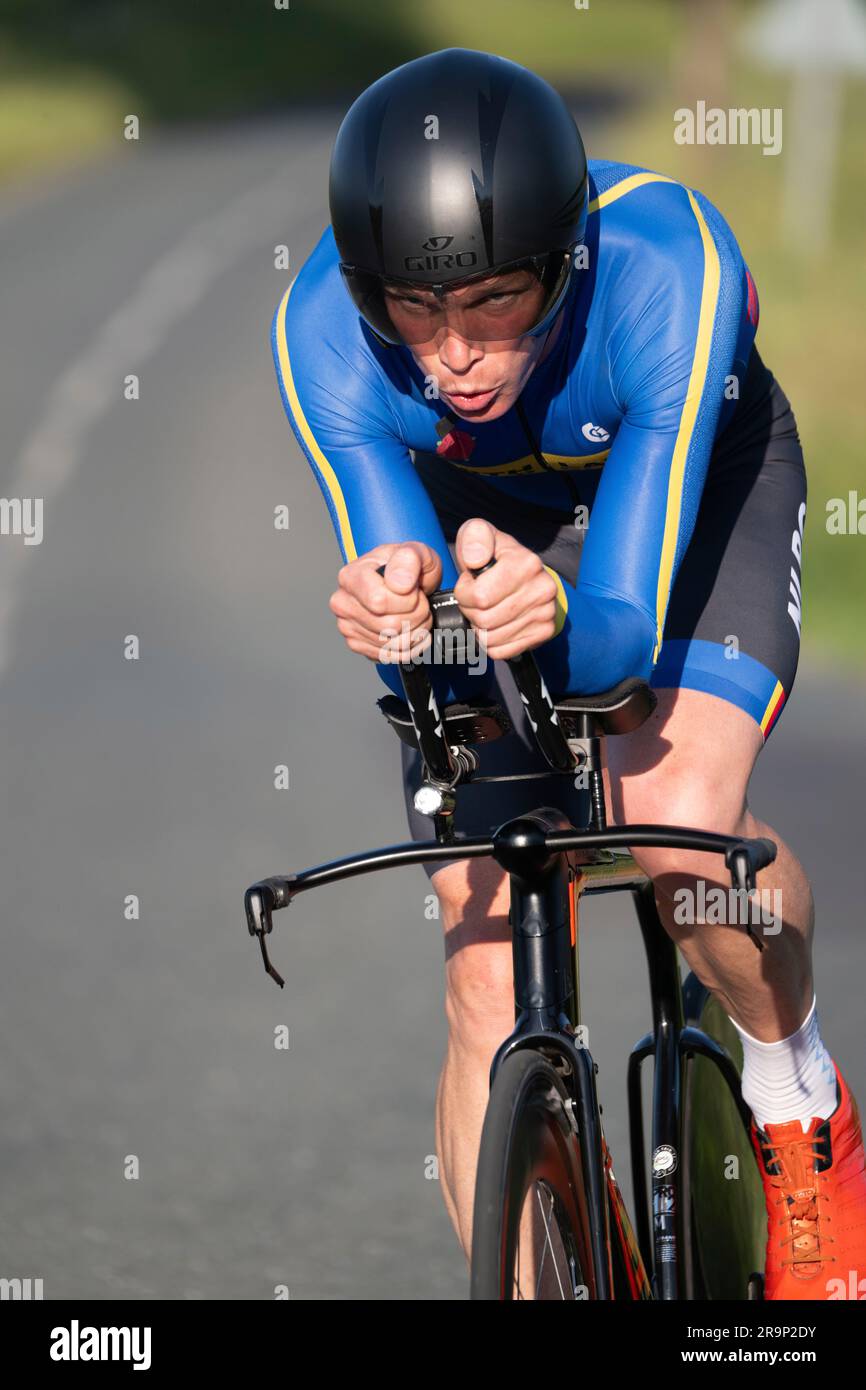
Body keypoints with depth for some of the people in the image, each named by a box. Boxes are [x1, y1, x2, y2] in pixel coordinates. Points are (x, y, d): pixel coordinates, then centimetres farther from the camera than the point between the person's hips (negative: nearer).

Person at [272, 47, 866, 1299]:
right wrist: (395, 620, -55)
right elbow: (419, 649, -32)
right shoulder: (323, 333, -33)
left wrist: (554, 618, -63)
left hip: (694, 480, -2)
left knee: (680, 829, -28)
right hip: (488, 519, 2)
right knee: (491, 986, -7)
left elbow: (622, 631, -40)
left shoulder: (666, 266, -39)